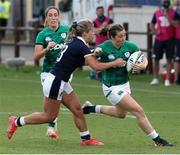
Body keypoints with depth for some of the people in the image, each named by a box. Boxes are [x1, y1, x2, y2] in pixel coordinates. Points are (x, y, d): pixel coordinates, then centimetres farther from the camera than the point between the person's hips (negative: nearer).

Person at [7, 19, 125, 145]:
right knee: (49, 117, 3)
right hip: (55, 82, -9)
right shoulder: (81, 46, -19)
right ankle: (16, 121, 13)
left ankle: (86, 138, 14)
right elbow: (96, 66, -25)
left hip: (62, 82, 9)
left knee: (78, 110, 8)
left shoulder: (75, 42, 8)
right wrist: (115, 63, -15)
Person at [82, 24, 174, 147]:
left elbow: (144, 58, 4)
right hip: (112, 88, -7)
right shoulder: (104, 48, -21)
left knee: (121, 113, 30)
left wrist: (143, 65, -19)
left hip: (125, 84, 7)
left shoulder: (129, 46, -9)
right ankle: (157, 140, -2)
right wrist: (95, 53, -36)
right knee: (139, 111, -11)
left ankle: (91, 108, 43)